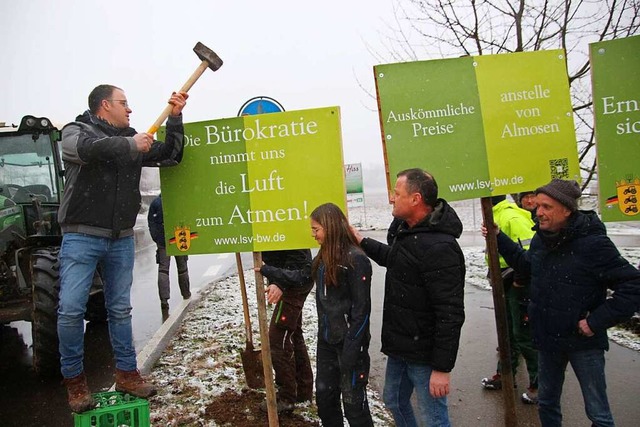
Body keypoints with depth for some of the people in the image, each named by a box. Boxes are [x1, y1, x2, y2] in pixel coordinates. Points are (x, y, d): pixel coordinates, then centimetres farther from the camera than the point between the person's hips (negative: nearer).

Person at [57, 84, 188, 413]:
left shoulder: (133, 139, 14)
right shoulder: (75, 130, 1)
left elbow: (170, 156, 9)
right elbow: (87, 148, -23)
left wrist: (175, 118, 1)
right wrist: (131, 145, -17)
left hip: (121, 239, 4)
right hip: (81, 236, -4)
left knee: (120, 309, 10)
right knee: (71, 308, -6)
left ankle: (126, 373, 21)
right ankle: (74, 378, 13)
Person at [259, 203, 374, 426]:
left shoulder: (355, 258, -19)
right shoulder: (324, 256, 6)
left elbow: (361, 309, -20)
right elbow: (299, 276, 20)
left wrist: (351, 349, -19)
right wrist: (266, 270, 21)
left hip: (349, 342, -8)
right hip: (326, 339, 8)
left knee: (353, 402, 5)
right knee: (324, 396, 18)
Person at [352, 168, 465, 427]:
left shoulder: (439, 248, -27)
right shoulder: (408, 231, 5)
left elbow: (450, 314, -27)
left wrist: (442, 368, -22)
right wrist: (362, 242, 24)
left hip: (425, 355, -9)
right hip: (399, 347, 10)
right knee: (394, 401, 24)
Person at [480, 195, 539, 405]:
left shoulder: (511, 217, -21)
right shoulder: (497, 216, 11)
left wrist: (520, 280, -21)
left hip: (519, 286, -10)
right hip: (508, 286, 10)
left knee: (524, 335, 1)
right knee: (507, 332, 20)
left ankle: (538, 383, 16)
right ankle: (505, 375, 34)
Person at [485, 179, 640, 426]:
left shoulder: (593, 243, -22)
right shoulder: (541, 239, -2)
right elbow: (527, 264, 18)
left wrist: (596, 322, -20)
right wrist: (499, 239, 10)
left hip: (583, 342, -6)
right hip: (548, 340, 6)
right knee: (546, 403, 21)